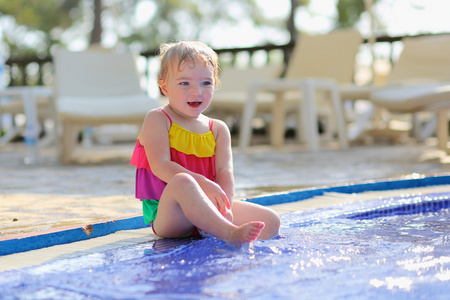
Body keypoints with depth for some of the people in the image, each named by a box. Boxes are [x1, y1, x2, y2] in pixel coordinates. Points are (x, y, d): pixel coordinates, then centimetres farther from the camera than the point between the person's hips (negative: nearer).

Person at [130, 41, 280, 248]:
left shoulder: (218, 129, 13)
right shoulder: (157, 120, 0)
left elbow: (224, 172, 0)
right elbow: (160, 166, -14)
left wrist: (224, 207, -20)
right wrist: (203, 184, -26)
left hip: (207, 211, 6)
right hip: (166, 215, -6)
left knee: (271, 221, -7)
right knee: (182, 181, -39)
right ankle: (230, 233, -50)